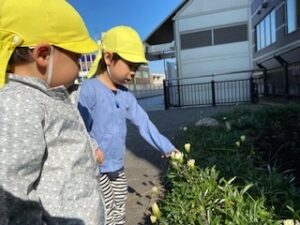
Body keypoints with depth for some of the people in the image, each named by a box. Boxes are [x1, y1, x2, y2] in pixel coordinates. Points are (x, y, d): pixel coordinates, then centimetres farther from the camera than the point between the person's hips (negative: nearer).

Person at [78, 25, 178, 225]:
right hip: (96, 171, -7)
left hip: (118, 169, 7)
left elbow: (143, 123, 4)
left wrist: (166, 147, 1)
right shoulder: (89, 89, -18)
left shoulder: (126, 96, 3)